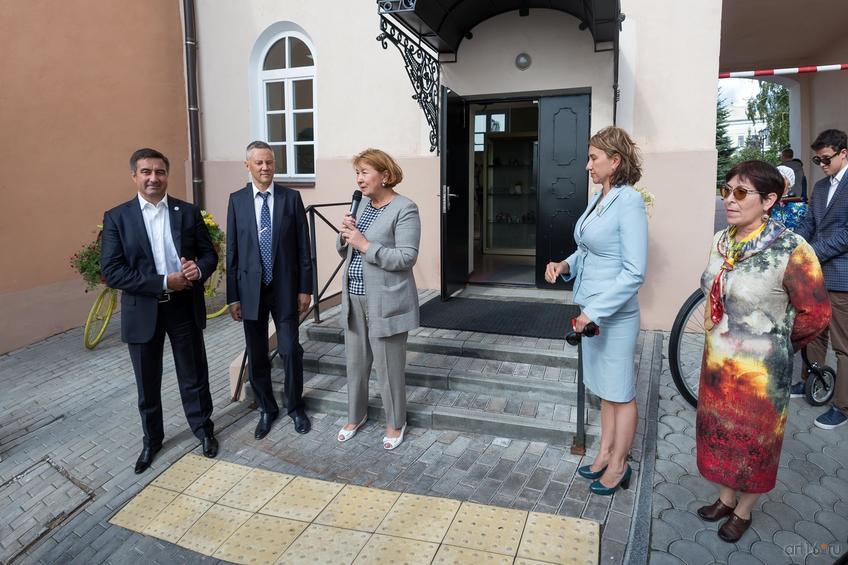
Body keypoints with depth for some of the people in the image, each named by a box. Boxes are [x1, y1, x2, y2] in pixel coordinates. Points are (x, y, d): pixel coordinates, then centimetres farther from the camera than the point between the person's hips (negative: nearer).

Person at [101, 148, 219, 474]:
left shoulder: (188, 212, 2)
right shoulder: (117, 217, -4)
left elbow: (209, 254, 4)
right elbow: (111, 272, -11)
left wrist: (198, 270, -20)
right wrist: (164, 283, -20)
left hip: (184, 307, 1)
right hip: (142, 311, 0)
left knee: (194, 376, 13)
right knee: (147, 383, 14)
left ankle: (203, 429, 33)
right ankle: (152, 439, 35)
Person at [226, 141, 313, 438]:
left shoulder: (291, 197, -1)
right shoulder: (237, 200, 2)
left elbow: (303, 247, 0)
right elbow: (232, 250, 3)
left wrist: (305, 288, -3)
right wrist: (232, 296, 1)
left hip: (285, 288, -1)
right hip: (251, 289, 1)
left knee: (290, 351, 4)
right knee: (256, 355, 10)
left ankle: (295, 407, 25)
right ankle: (266, 409, 29)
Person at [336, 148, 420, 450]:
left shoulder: (405, 209, -12)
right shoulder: (363, 203, 10)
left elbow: (407, 257, -20)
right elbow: (344, 251, 15)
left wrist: (365, 245, -22)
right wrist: (345, 236, -6)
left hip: (385, 301, -7)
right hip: (354, 297, 7)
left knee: (388, 366, 5)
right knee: (355, 362, 17)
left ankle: (396, 423, 26)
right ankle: (356, 415, 37)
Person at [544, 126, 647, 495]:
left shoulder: (628, 202, -17)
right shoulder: (598, 198, 7)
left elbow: (634, 273, -21)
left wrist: (594, 310, -21)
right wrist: (565, 265, 0)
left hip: (615, 313, -8)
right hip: (591, 310, 8)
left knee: (620, 392, 9)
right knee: (604, 388, 20)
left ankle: (618, 466, 25)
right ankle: (605, 453, 36)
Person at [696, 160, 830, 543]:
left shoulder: (791, 250, -21)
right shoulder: (721, 242, -2)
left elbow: (815, 315, -13)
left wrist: (771, 339, -1)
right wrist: (721, 331, 12)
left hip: (760, 370, -6)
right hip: (717, 363, 6)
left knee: (754, 440, 15)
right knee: (720, 432, 20)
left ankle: (743, 511, 38)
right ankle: (726, 497, 44)